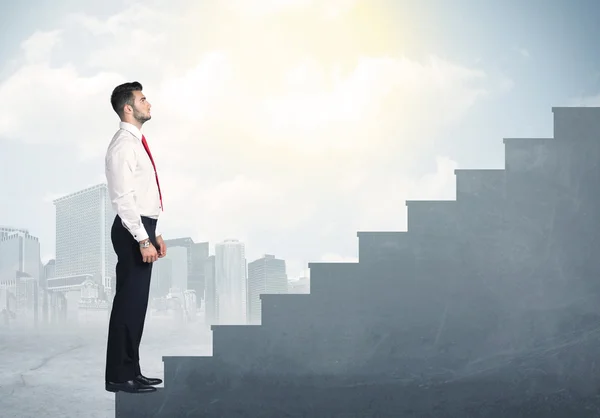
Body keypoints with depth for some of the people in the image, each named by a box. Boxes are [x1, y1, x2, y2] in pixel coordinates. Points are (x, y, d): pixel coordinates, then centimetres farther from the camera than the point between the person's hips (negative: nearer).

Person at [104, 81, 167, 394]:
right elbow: (124, 198, -20)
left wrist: (155, 234, 20)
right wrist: (143, 240, -22)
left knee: (136, 303, 12)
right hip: (132, 231, -10)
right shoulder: (123, 145, -14)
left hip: (143, 229, 10)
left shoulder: (137, 142, 16)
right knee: (129, 302, -6)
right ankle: (119, 376, 0)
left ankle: (131, 371, 19)